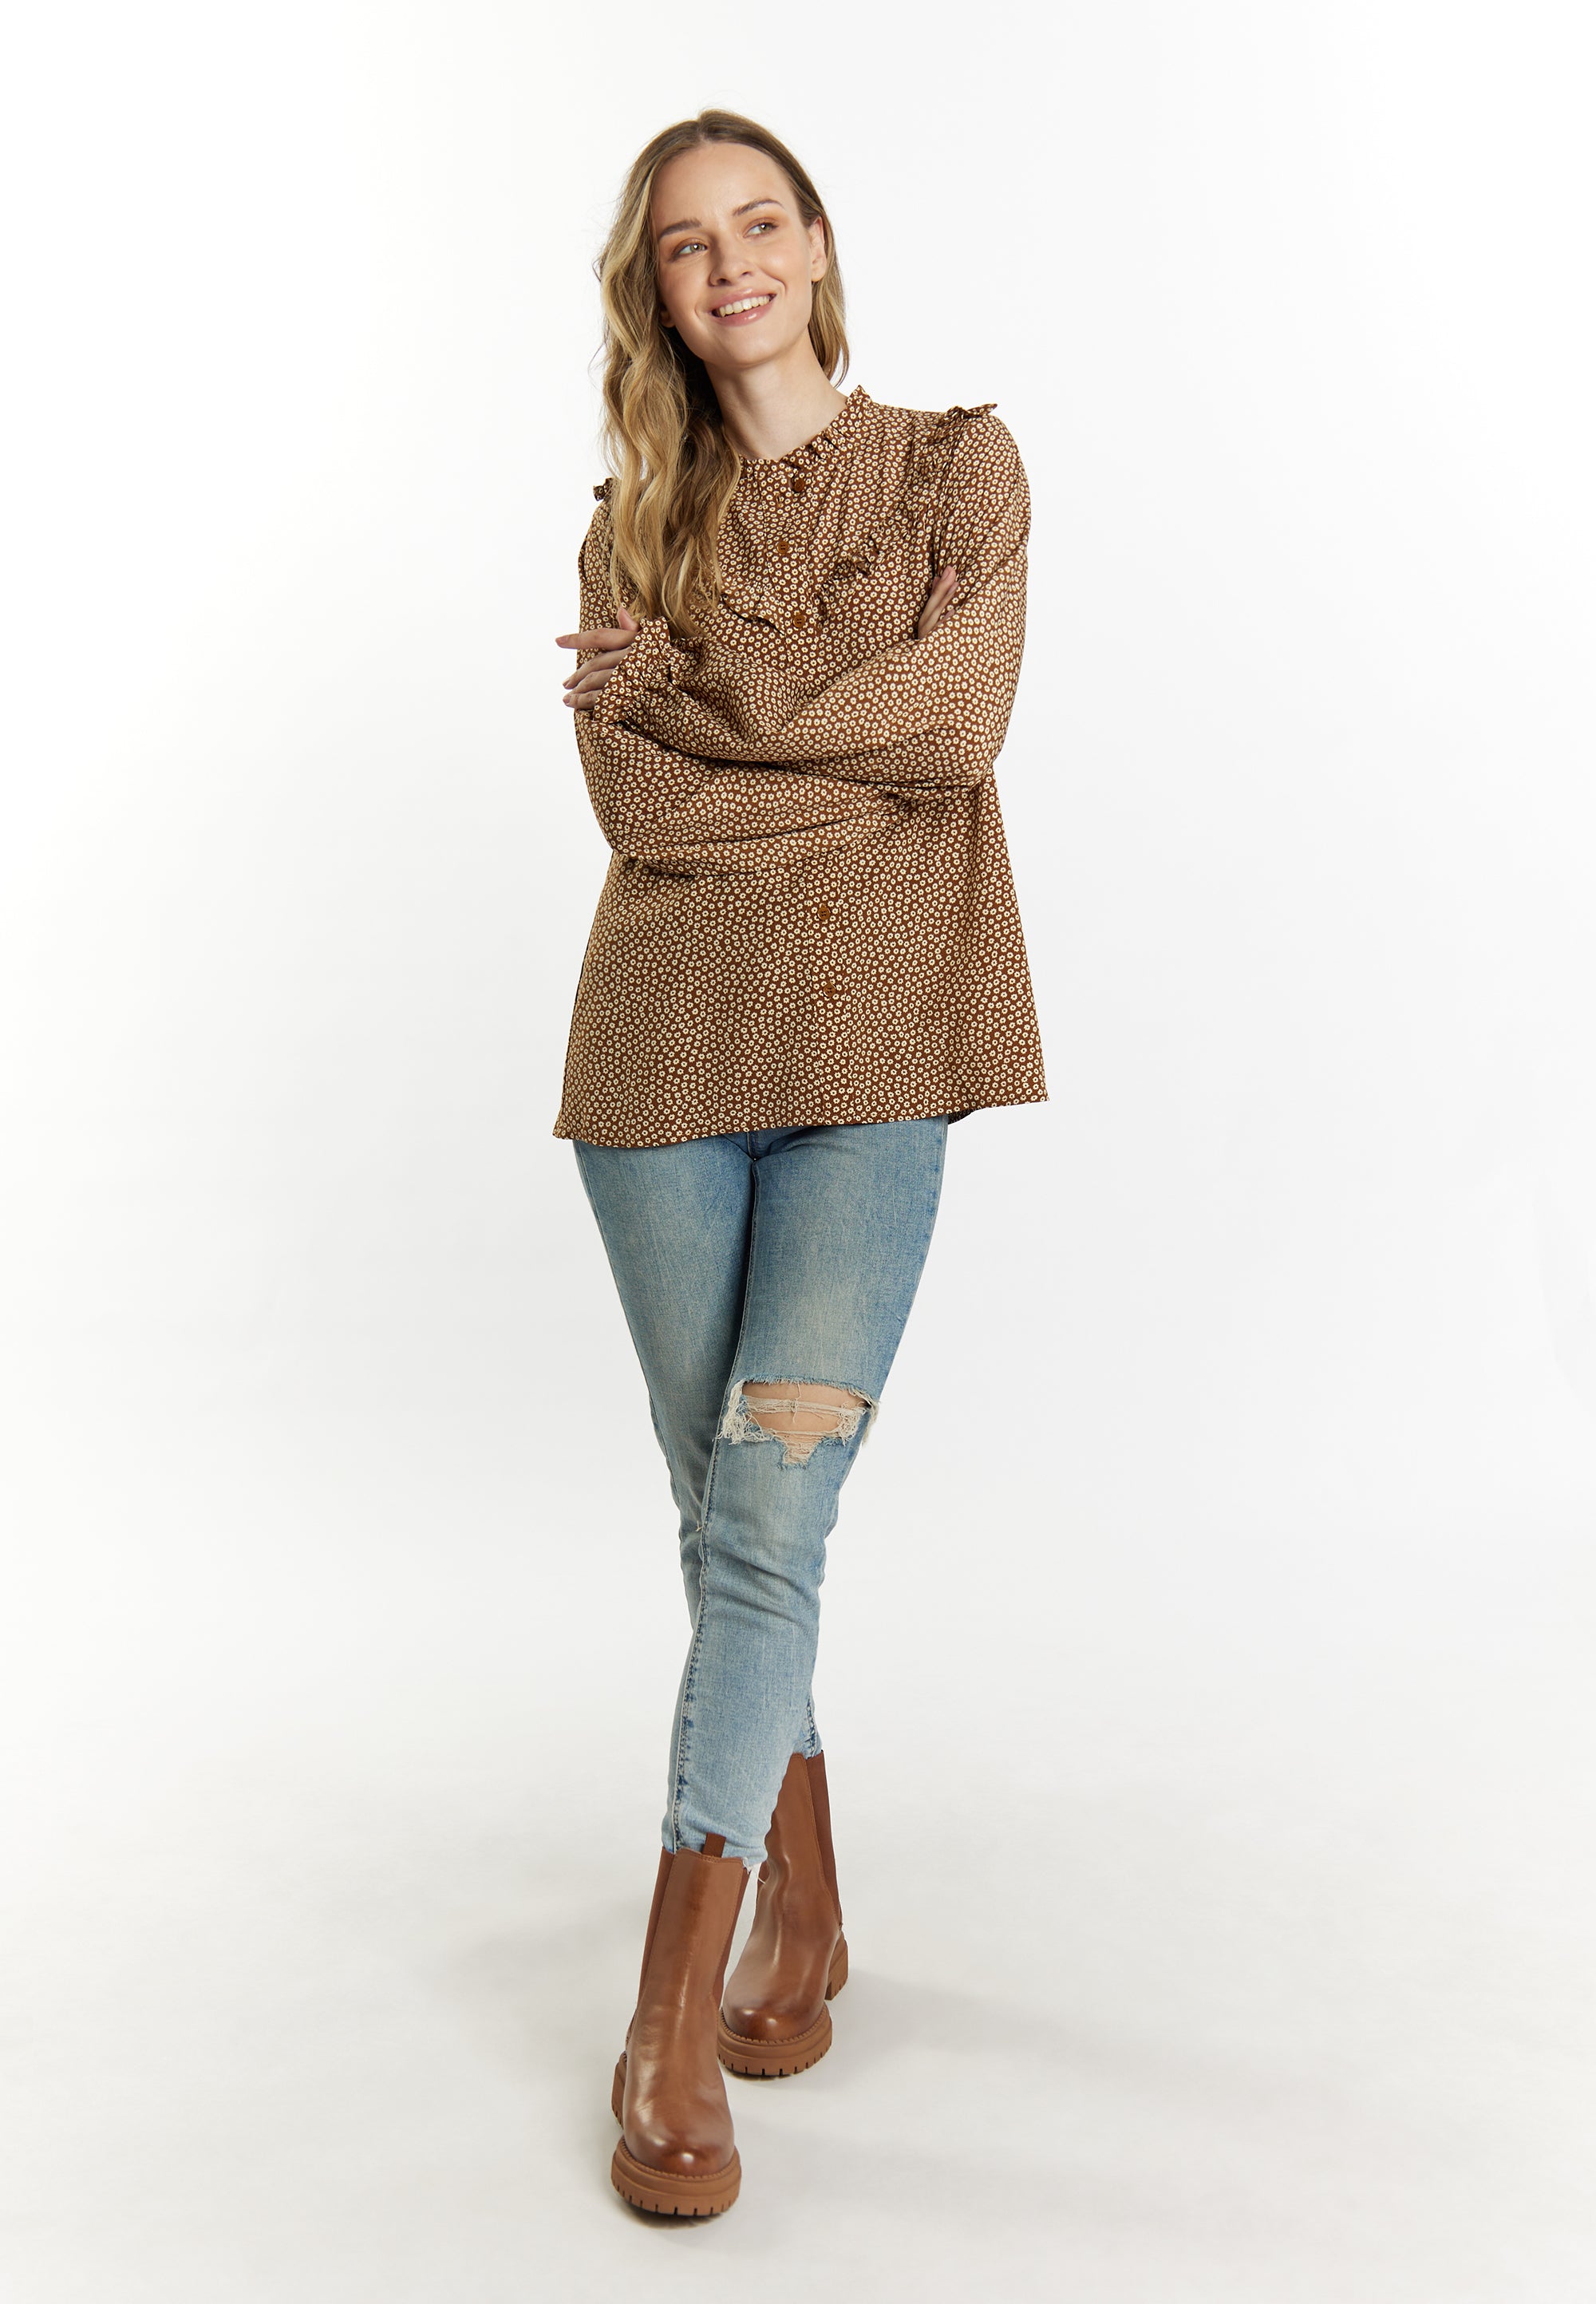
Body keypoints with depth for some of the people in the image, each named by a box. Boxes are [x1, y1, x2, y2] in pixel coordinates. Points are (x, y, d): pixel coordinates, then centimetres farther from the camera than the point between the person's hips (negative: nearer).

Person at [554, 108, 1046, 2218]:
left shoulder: (961, 467, 10)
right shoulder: (633, 528, 14)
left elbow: (958, 723, -8)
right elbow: (637, 805, -2)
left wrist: (686, 683, -3)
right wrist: (857, 745, -7)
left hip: (874, 1051, -2)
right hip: (669, 1050, 3)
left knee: (770, 1517, -13)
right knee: (730, 1521, 7)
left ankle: (675, 2013, -4)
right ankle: (802, 1911, 26)